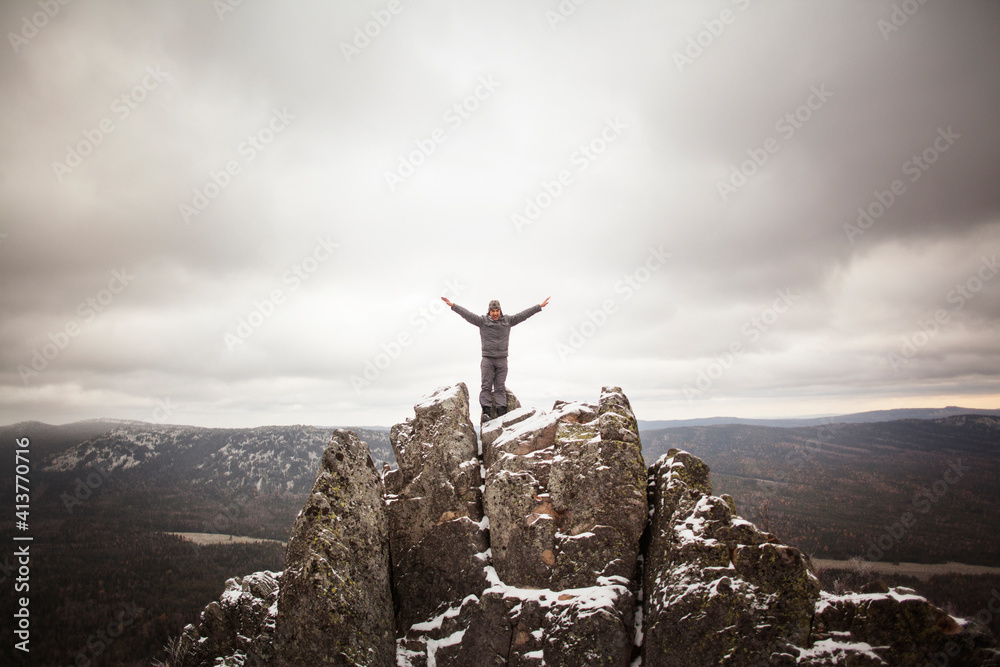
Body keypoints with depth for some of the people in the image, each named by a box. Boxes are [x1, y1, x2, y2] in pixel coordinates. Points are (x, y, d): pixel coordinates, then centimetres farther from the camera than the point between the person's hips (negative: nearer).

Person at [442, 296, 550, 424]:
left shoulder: (508, 320, 8)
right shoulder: (482, 321, 1)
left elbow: (523, 314, 6)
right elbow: (467, 314, -8)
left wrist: (539, 306, 3)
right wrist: (453, 306, -18)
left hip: (502, 359, 2)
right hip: (487, 359, -2)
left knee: (500, 386, 0)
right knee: (486, 385, -7)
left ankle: (502, 412, -4)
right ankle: (486, 411, -10)